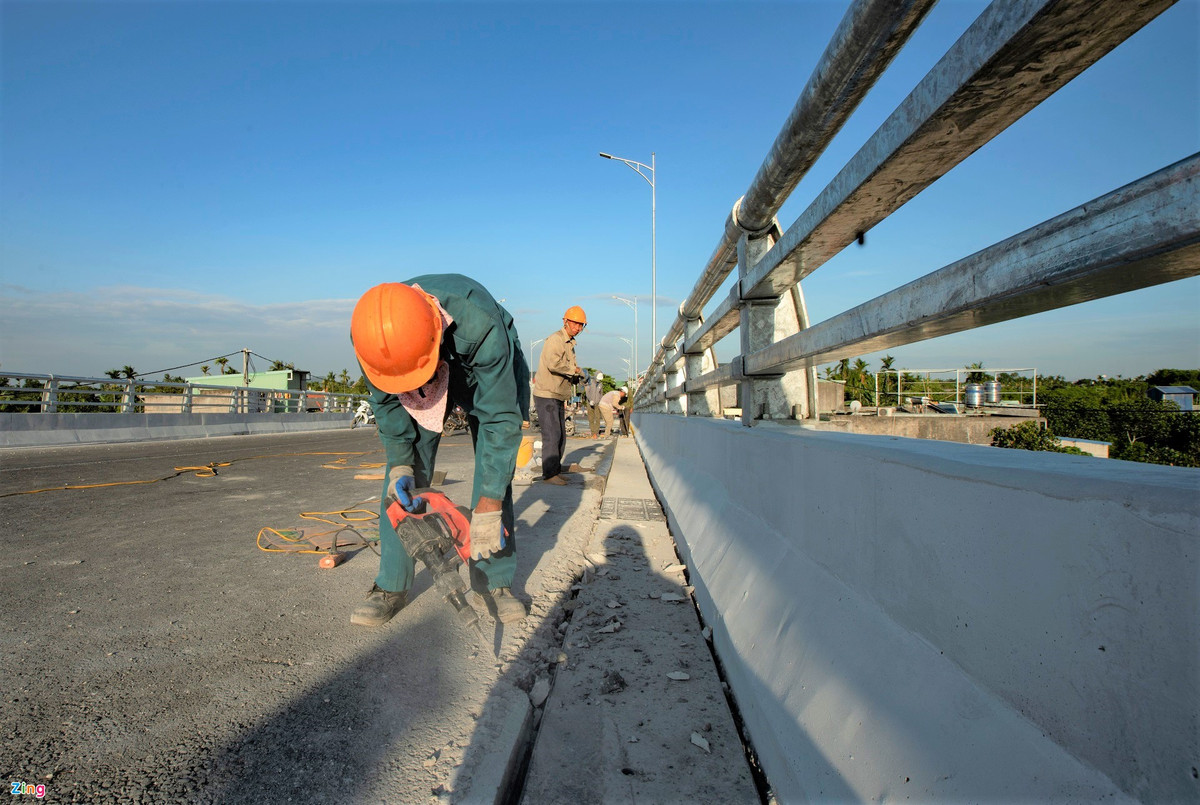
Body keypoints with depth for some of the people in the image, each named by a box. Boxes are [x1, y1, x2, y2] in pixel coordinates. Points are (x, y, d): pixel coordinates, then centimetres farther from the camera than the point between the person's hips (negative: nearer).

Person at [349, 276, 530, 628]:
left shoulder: (478, 323, -45)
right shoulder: (369, 332, -32)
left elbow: (501, 417, -39)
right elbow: (386, 401, -12)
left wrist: (488, 506, -40)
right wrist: (399, 463, -22)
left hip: (489, 374, -3)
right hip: (419, 388, 3)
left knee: (495, 474, -11)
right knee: (406, 476, -6)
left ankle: (493, 583, 3)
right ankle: (391, 586, 5)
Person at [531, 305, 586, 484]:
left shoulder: (569, 343, 18)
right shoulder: (556, 339, -13)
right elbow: (553, 363, -30)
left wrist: (576, 378, -2)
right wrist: (575, 369, -19)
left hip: (558, 397, 10)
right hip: (546, 395, -10)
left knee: (561, 436, 12)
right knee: (552, 435, -10)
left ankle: (556, 470, 21)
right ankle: (549, 474, -5)